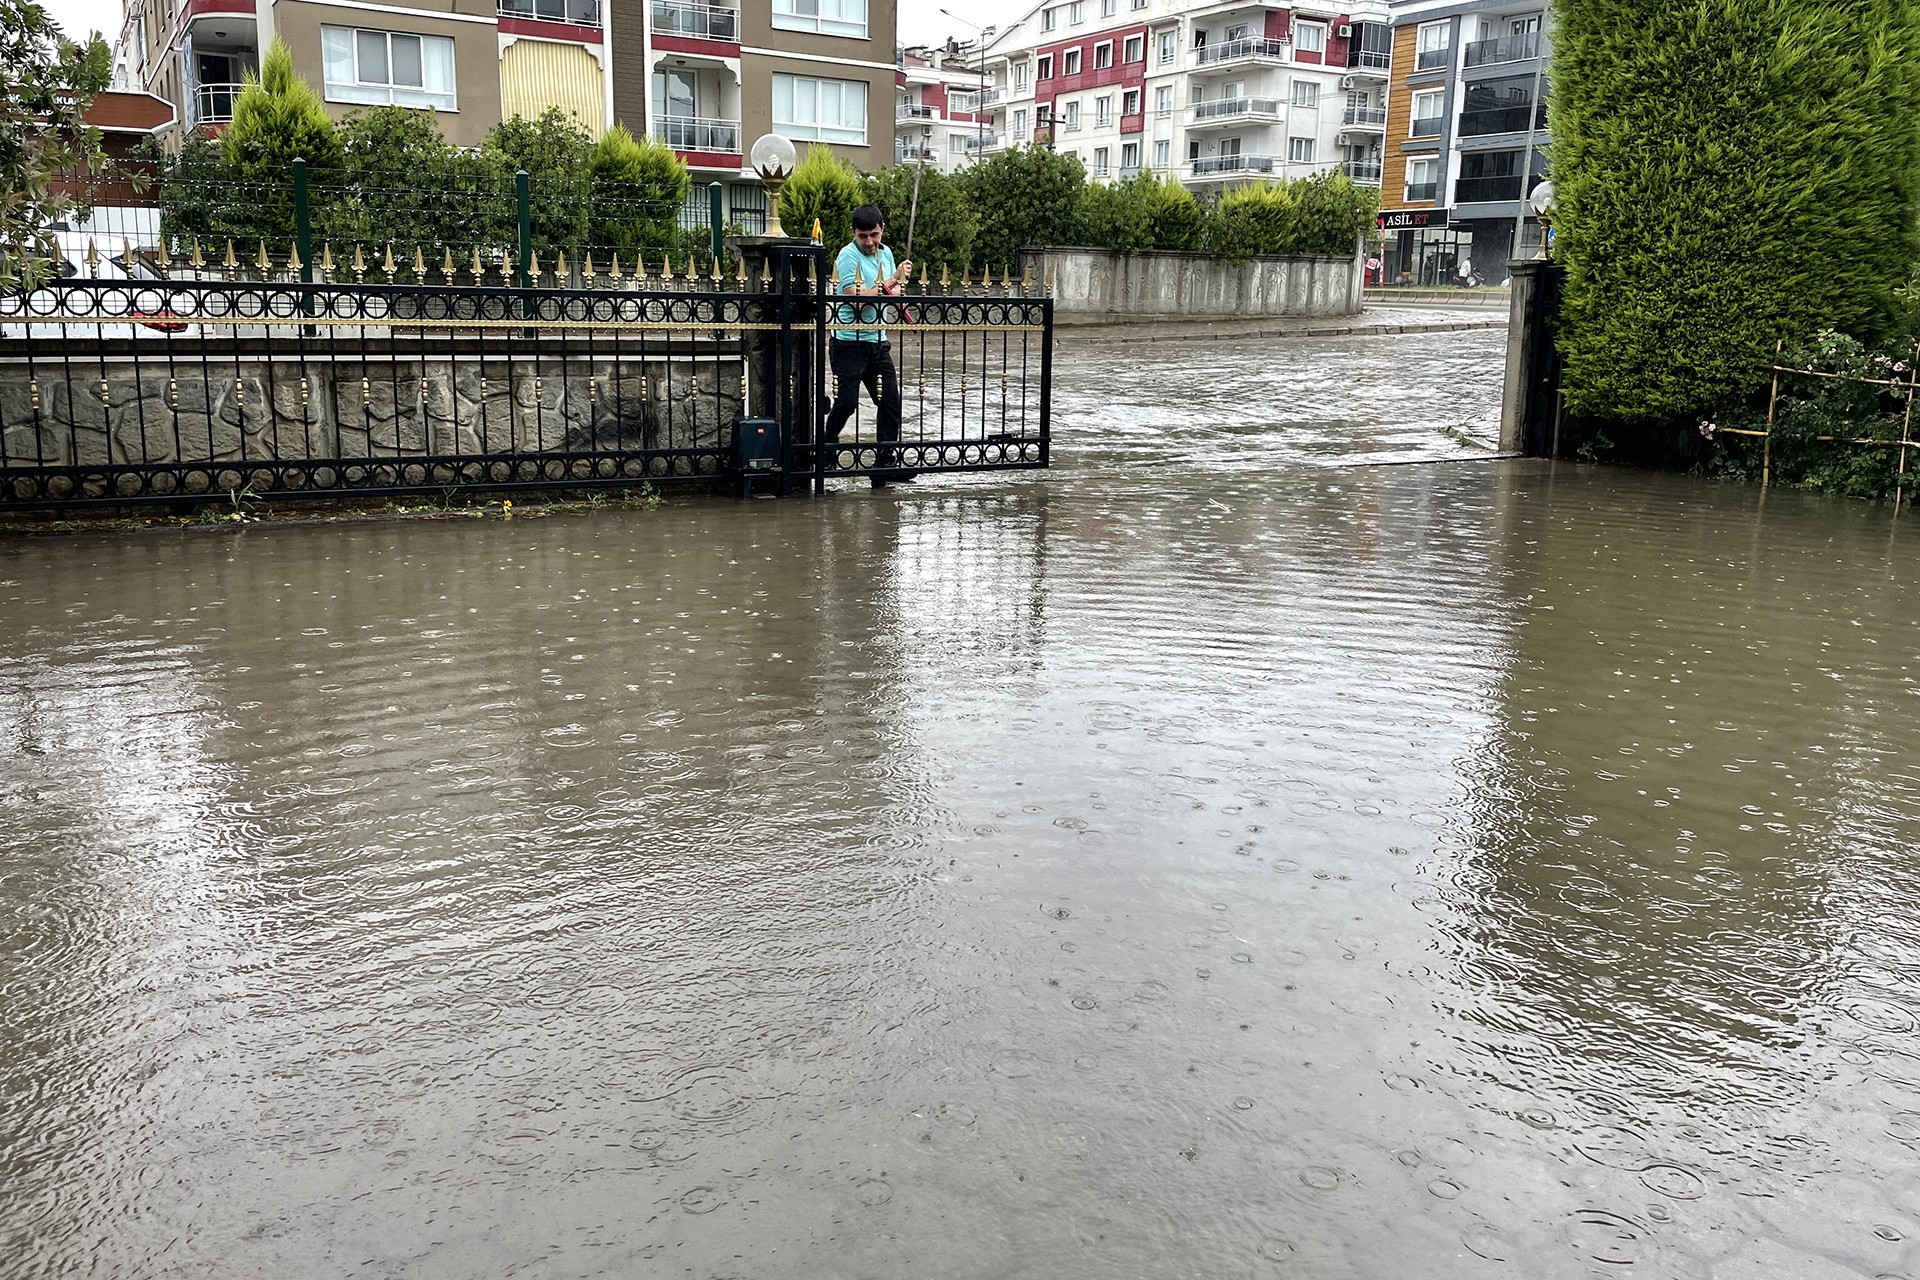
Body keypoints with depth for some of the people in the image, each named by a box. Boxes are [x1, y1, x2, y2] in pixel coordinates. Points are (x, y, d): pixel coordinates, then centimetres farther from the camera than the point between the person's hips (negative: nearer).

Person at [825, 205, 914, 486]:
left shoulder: (886, 253, 11)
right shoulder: (848, 257, -12)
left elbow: (893, 292, 21)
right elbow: (858, 297, -22)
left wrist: (896, 288, -4)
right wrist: (895, 278, -20)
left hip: (878, 341, 7)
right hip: (849, 343, -7)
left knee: (891, 402, 1)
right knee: (847, 403, -6)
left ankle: (886, 461, 7)